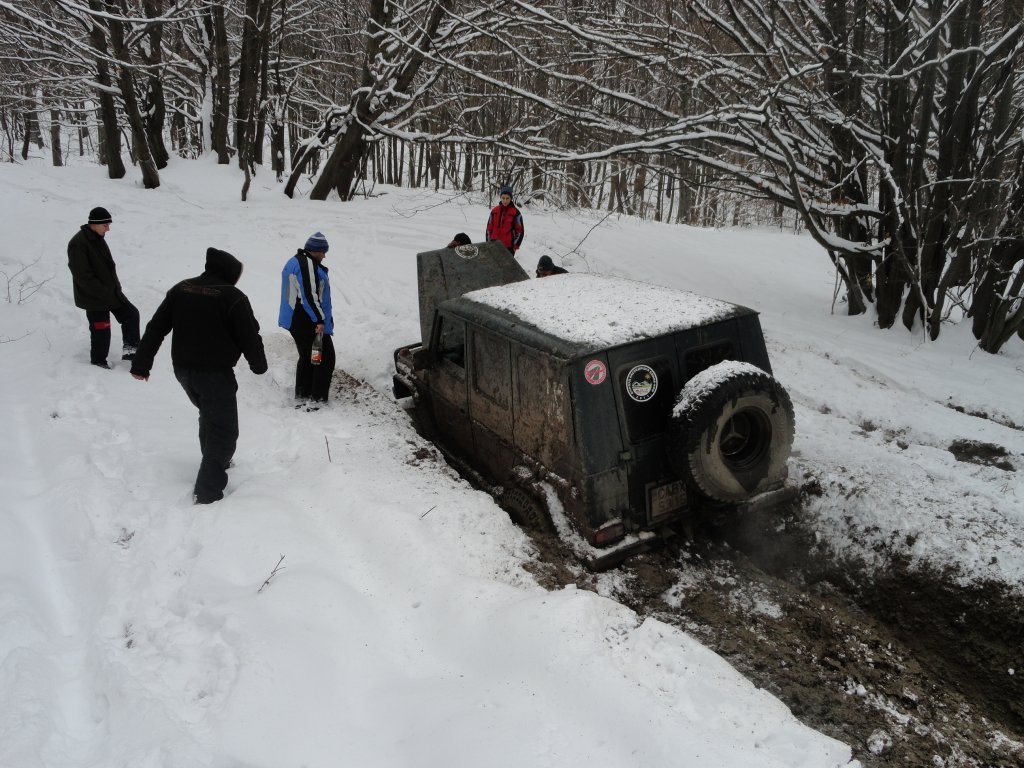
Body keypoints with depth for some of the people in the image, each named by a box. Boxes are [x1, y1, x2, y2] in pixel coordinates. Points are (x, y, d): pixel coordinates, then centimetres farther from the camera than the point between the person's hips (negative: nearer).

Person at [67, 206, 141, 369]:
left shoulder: (98, 239, 7)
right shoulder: (78, 244, -21)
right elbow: (83, 277, -23)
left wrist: (116, 287, 10)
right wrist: (105, 294, -23)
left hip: (110, 292, 8)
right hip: (94, 297, -8)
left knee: (131, 313, 7)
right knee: (101, 330, 0)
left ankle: (130, 349, 13)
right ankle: (98, 361, 17)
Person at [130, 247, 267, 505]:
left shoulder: (180, 289, 6)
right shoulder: (232, 297, -12)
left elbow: (155, 329, 7)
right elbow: (249, 336, -10)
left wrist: (141, 364, 11)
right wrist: (258, 365, 8)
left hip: (183, 370, 7)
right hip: (216, 373, -7)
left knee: (209, 416, 30)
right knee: (223, 429, 0)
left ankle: (216, 461, 45)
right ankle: (208, 489, -6)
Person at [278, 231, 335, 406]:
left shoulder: (293, 262, 16)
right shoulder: (309, 264, -18)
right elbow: (310, 295, -24)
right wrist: (319, 320, -21)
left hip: (293, 319, 10)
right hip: (309, 322, -10)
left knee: (306, 356, 20)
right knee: (326, 357, -2)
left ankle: (301, 395, 25)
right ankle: (318, 398, -3)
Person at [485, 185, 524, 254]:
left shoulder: (515, 212, -6)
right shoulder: (494, 211, 5)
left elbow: (520, 230, -3)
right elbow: (489, 227, 12)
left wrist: (515, 246, -6)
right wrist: (488, 243, 8)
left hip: (508, 247, -4)